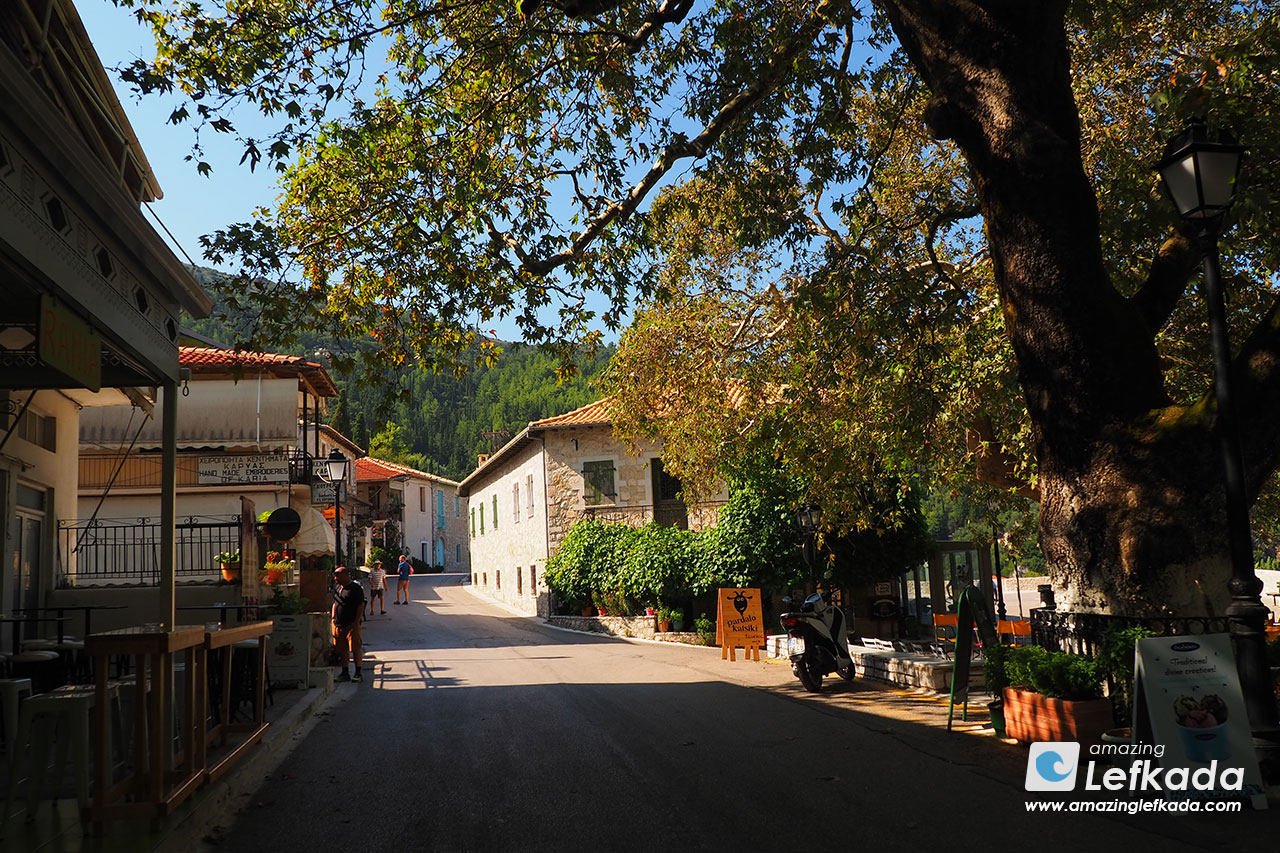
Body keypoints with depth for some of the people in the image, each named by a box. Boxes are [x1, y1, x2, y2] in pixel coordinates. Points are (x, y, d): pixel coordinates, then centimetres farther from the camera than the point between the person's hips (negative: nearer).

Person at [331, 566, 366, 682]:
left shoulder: (356, 588, -8)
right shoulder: (337, 588, 14)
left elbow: (361, 606, -10)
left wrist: (356, 622, -15)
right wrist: (333, 619, 14)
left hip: (352, 625, -7)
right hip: (338, 625, 7)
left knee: (355, 649, -4)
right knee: (342, 650, 10)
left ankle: (358, 673, 4)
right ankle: (345, 673, 19)